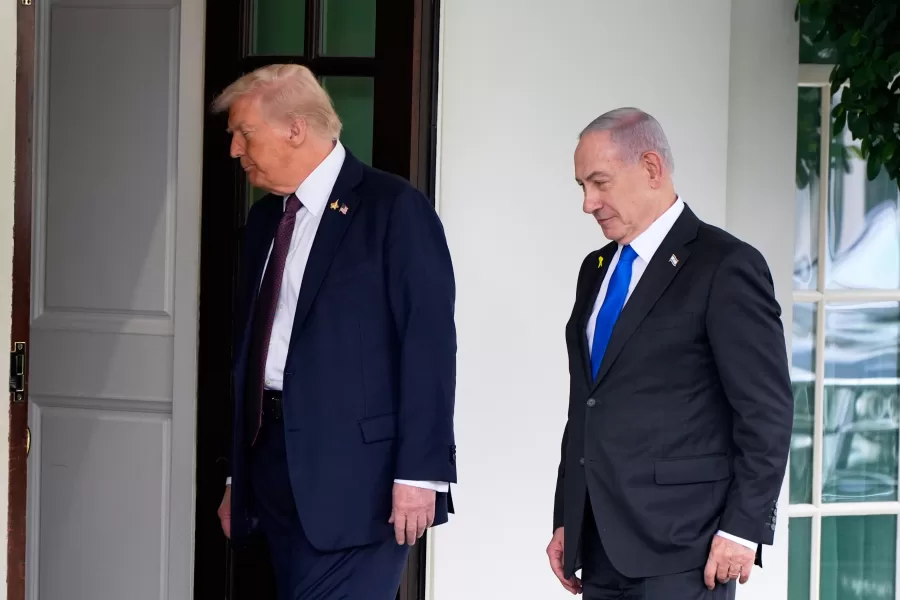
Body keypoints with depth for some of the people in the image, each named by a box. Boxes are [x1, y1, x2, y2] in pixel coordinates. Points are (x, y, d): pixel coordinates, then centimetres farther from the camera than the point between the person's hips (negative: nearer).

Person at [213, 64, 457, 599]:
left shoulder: (394, 209, -6)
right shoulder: (265, 220, 17)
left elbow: (429, 346, -11)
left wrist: (419, 472, -17)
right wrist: (238, 476, 20)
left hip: (354, 473, -7)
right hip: (276, 461, 7)